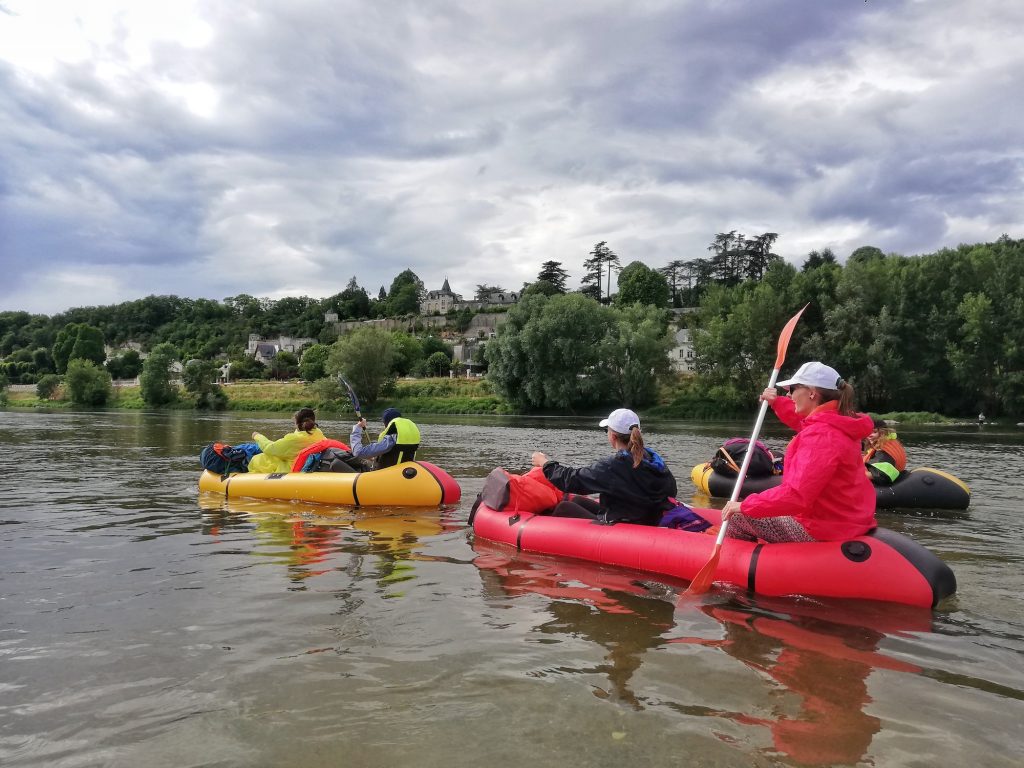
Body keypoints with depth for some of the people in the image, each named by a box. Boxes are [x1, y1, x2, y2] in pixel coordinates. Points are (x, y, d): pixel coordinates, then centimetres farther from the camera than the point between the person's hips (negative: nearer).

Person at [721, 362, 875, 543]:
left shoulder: (820, 436, -26)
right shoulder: (839, 422, 4)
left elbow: (796, 496, -32)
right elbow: (802, 422, 30)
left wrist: (745, 505, -24)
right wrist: (777, 402, 18)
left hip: (822, 532, -10)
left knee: (737, 518, 0)